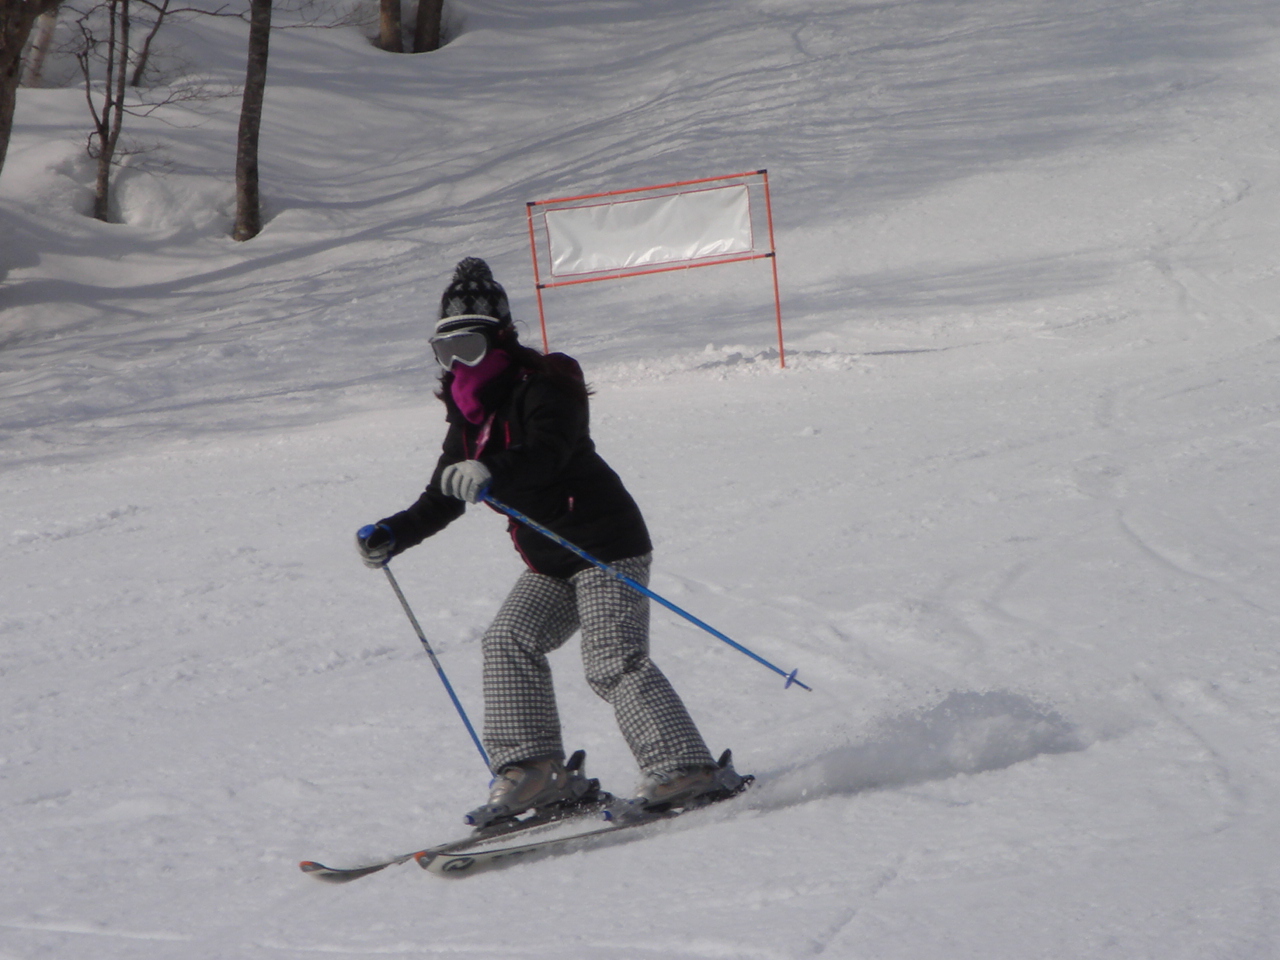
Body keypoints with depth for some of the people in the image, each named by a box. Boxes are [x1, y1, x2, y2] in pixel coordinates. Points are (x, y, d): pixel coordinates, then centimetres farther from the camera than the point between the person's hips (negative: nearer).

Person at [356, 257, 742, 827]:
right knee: (509, 641, -6)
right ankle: (535, 770, -8)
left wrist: (493, 475, -51)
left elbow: (548, 452, -33)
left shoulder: (542, 388, -12)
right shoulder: (470, 418, 13)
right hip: (550, 564, 9)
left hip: (606, 544, -9)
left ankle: (688, 770, -20)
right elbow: (441, 501, 19)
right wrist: (391, 536, 4)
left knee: (612, 661, -19)